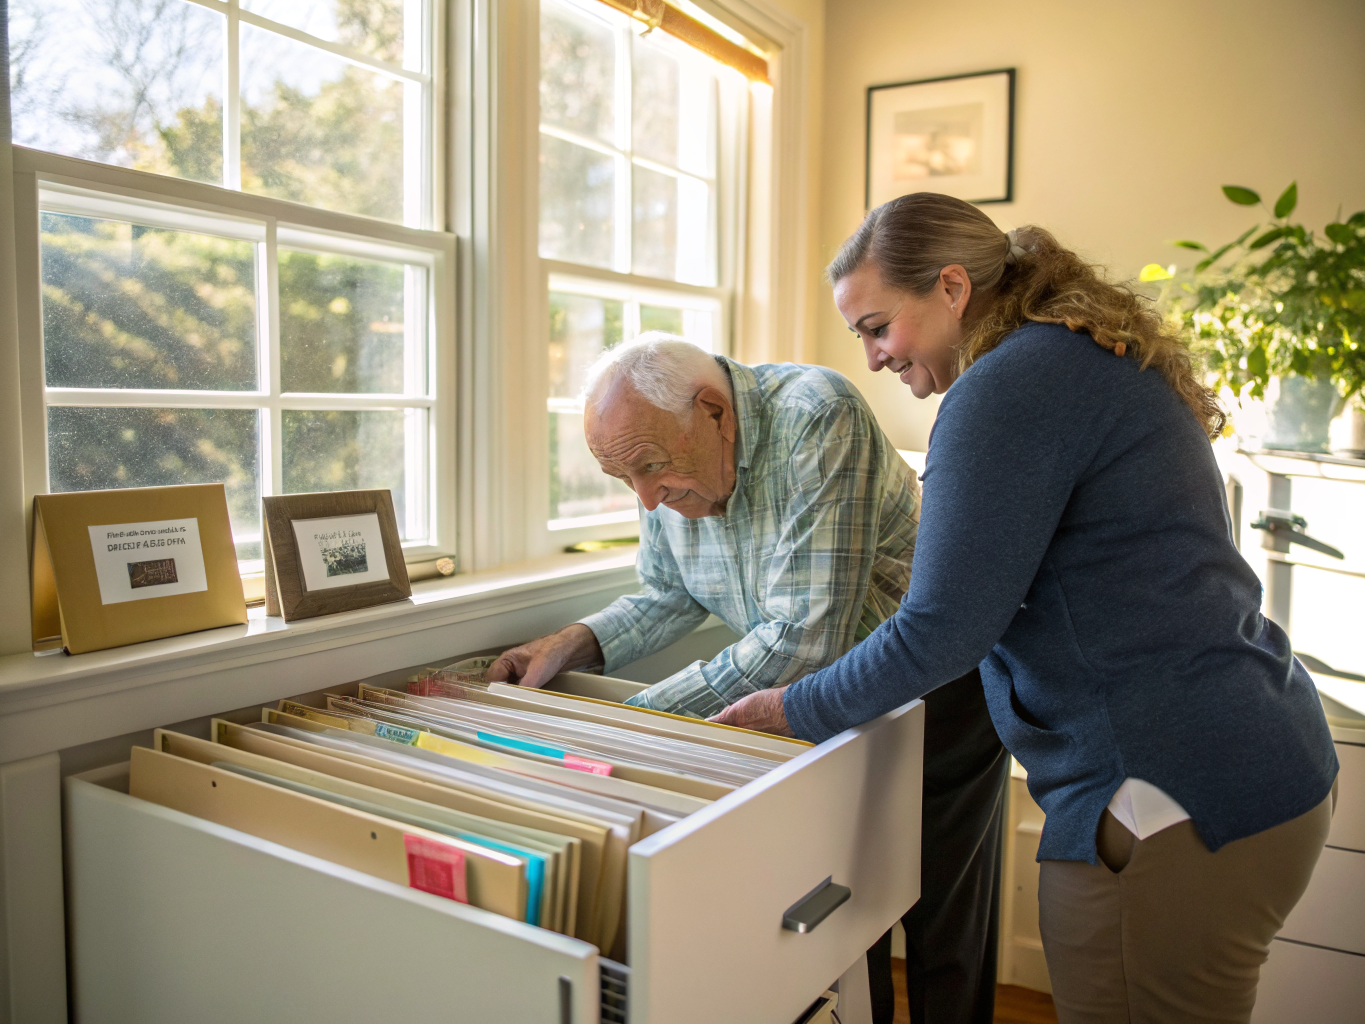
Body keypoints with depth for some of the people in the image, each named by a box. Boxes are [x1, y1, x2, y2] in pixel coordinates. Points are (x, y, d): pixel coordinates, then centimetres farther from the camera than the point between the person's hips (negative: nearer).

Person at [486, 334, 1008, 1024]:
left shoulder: (816, 418, -32)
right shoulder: (665, 462, -10)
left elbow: (805, 641, -35)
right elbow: (670, 597, 6)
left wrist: (642, 714, -32)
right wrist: (574, 644, -12)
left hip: (937, 681, -5)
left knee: (943, 930, 8)